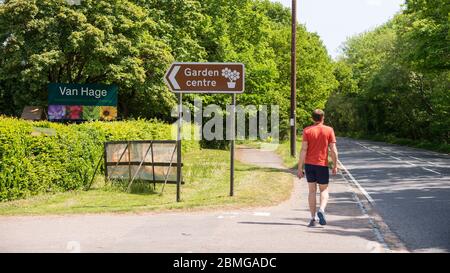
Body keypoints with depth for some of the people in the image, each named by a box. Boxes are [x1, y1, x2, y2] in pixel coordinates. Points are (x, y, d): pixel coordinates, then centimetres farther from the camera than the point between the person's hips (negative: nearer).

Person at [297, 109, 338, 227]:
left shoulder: (307, 130, -2)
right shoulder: (329, 130, -2)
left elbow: (303, 150, -7)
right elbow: (333, 150, -4)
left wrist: (300, 168, -4)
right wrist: (335, 166, 5)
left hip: (309, 164, 1)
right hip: (322, 164, -1)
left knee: (312, 190, 10)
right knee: (324, 190, 12)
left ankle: (313, 219, 8)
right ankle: (321, 210, -15)